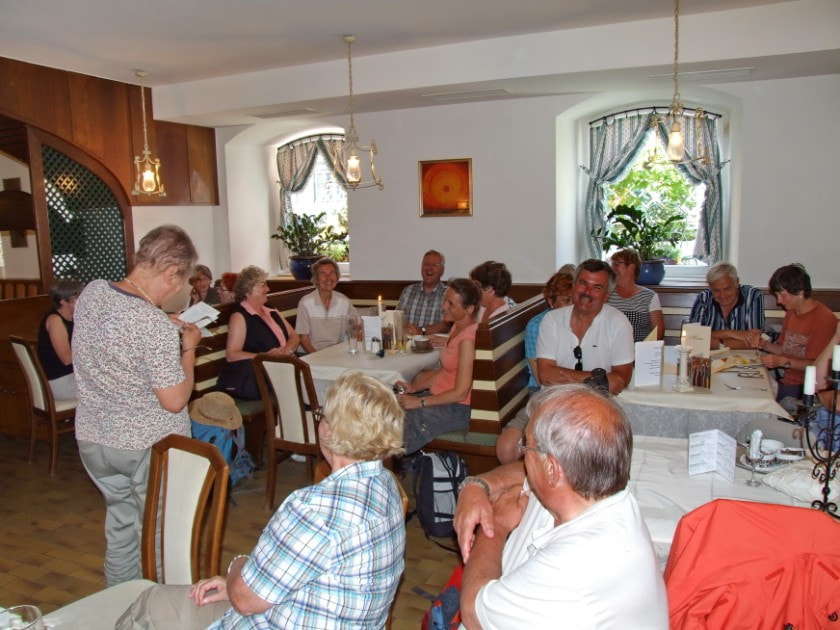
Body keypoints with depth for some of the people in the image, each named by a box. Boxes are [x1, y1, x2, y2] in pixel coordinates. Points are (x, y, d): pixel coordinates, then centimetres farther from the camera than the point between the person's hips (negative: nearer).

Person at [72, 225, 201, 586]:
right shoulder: (158, 327, -29)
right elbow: (175, 401, -21)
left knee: (119, 524, 24)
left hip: (93, 440, 7)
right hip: (148, 446, -7)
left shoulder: (90, 293, -6)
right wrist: (188, 348, -9)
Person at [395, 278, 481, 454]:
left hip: (458, 408, -9)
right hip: (442, 396, 9)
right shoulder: (457, 326, 7)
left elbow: (460, 393, -22)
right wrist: (414, 388, 4)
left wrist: (419, 402, -17)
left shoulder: (467, 338, -23)